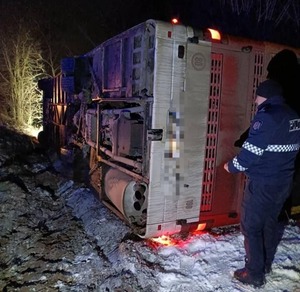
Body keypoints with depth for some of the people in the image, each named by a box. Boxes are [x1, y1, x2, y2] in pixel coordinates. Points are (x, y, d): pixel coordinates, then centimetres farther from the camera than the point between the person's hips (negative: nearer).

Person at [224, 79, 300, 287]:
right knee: (270, 224, 21)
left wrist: (231, 167, -6)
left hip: (263, 184, -9)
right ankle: (266, 265, 36)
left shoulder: (267, 116, -20)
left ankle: (255, 274, 15)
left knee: (251, 227, 4)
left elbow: (251, 151, -21)